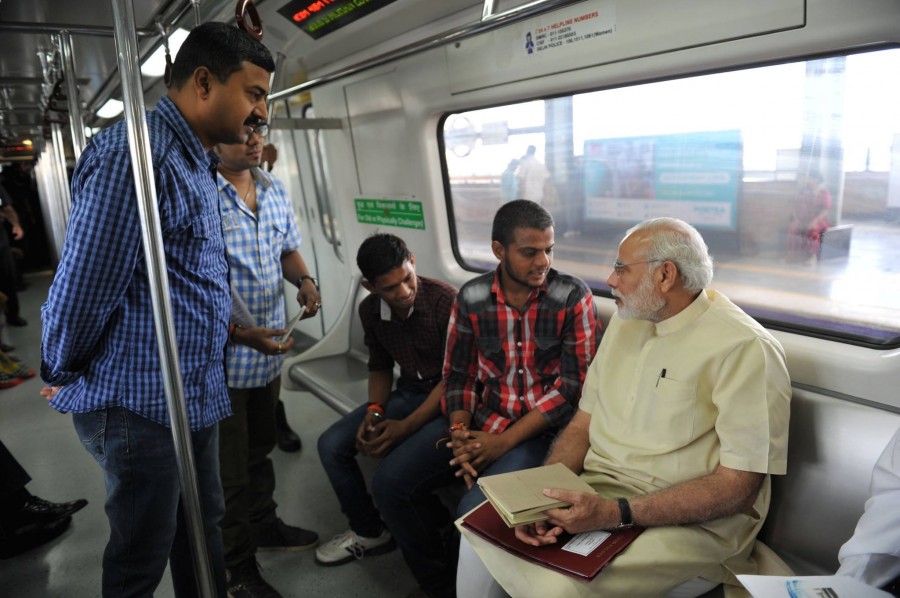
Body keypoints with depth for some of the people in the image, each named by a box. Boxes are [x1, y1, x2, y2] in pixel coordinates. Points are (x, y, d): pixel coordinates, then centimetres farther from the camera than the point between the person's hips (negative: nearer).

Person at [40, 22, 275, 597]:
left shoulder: (198, 166, 13)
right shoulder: (133, 153, -20)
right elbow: (84, 285, -19)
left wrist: (233, 330, 16)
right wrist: (64, 376, -6)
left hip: (197, 394, 9)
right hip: (140, 403, -9)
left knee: (203, 522, 24)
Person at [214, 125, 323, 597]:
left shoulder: (274, 191, 6)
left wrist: (304, 279, -5)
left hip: (270, 350, 7)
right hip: (220, 357, -6)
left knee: (260, 449, 25)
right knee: (229, 468, 9)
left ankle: (263, 524, 48)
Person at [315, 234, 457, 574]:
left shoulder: (446, 301, -23)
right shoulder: (370, 310, -1)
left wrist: (405, 427, -20)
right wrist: (374, 411, -5)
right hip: (408, 393, 7)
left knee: (389, 479, -24)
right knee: (331, 445, -2)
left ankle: (436, 551, 8)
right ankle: (368, 532, 20)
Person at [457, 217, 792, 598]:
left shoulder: (744, 348, -15)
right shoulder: (625, 321, 7)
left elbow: (740, 484, -17)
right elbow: (582, 424, 8)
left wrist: (617, 514, -25)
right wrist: (544, 494, -11)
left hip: (691, 520, -6)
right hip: (595, 491, 6)